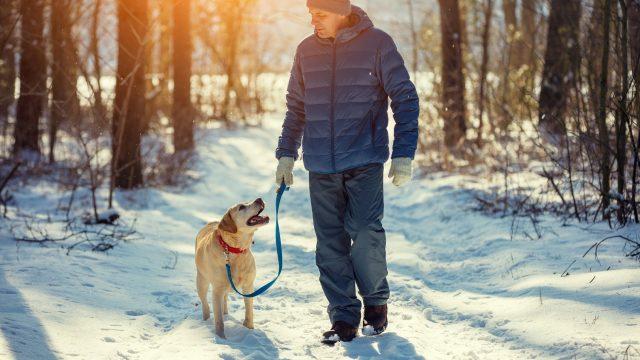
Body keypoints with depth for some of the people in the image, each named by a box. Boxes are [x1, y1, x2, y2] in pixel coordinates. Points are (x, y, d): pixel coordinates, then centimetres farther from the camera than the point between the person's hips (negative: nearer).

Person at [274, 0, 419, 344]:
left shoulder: (377, 43, -4)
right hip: (321, 165, 4)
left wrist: (403, 154, -8)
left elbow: (405, 99, -2)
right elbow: (295, 107, 17)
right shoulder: (306, 50, 8)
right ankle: (344, 318, 10)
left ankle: (376, 304, 13)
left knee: (366, 234, -10)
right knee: (330, 244, 2)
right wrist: (286, 154, 13)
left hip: (364, 161, -4)